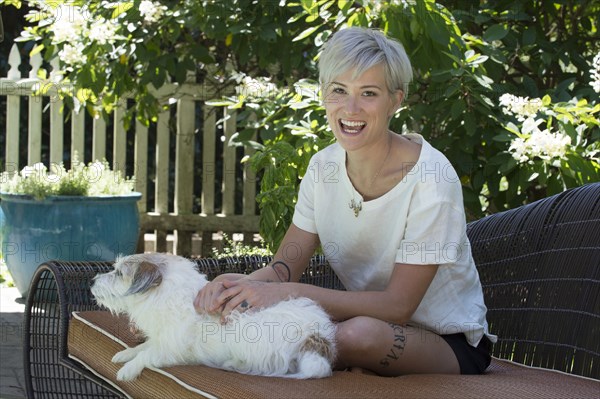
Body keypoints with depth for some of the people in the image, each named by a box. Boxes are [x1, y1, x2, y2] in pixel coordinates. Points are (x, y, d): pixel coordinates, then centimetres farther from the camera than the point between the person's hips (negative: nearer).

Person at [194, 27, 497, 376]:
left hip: (449, 343, -4)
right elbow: (284, 268, -4)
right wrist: (237, 284, -28)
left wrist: (290, 292, -32)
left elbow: (398, 305, -23)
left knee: (360, 334, -38)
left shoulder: (430, 179, -22)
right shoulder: (324, 167, -3)